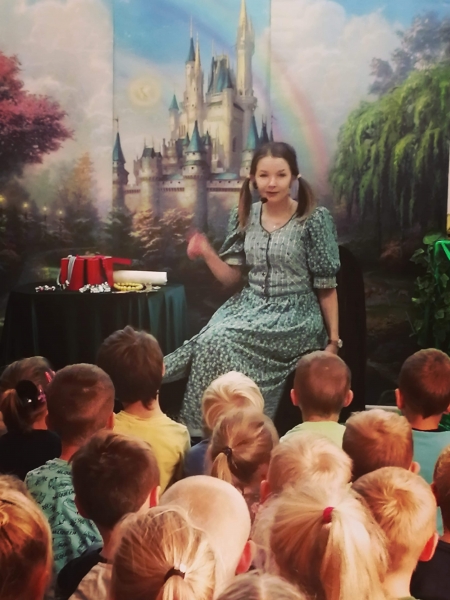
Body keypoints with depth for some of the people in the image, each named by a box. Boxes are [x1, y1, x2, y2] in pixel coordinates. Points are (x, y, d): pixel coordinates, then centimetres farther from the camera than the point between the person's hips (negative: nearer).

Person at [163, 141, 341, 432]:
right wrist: (207, 253, -10)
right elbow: (233, 277, 9)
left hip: (295, 315, -4)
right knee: (212, 341, -27)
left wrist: (333, 339, -5)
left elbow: (326, 285, -4)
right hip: (251, 307, 4)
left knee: (220, 343, -26)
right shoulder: (245, 216, 6)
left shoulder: (314, 218, -7)